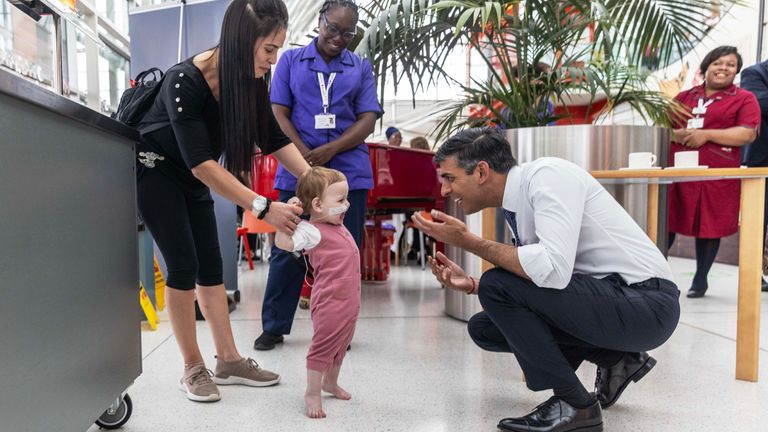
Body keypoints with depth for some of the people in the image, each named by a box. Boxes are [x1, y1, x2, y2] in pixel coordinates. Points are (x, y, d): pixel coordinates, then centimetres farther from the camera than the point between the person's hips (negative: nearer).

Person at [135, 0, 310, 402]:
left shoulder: (250, 80, -14)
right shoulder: (185, 81, -33)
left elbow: (274, 138, -7)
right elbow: (201, 162, -35)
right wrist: (264, 207, -38)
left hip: (191, 177, 6)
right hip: (154, 170, -6)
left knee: (210, 266, 4)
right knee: (184, 266, -10)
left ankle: (229, 361, 12)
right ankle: (193, 369, 5)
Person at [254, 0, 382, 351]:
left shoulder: (361, 68, 12)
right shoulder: (291, 60, 11)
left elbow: (367, 120, 2)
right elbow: (278, 114, 3)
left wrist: (329, 150, -14)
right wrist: (305, 157, -13)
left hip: (348, 173, 1)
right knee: (288, 250, 4)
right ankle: (274, 326, 17)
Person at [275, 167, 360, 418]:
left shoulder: (339, 226, 10)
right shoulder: (312, 231, -18)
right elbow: (283, 243, -34)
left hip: (350, 301, 10)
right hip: (330, 303, -9)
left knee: (340, 347, 24)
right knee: (323, 348, 1)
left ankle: (330, 382, 42)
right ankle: (312, 393, 17)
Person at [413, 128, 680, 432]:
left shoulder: (546, 175, -18)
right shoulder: (516, 205, 8)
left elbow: (553, 270, -31)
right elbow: (531, 280, 12)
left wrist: (468, 242, -21)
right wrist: (471, 285, -2)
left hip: (647, 302, -9)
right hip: (605, 299, 9)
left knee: (496, 284, -22)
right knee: (483, 327, 6)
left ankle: (574, 405, -6)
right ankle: (615, 359, 11)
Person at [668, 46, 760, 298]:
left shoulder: (744, 99, 6)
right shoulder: (684, 97, 17)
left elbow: (748, 134, -7)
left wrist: (705, 134, -14)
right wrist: (677, 134, -8)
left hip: (717, 175, -3)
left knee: (709, 228, 4)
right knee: (666, 223, 3)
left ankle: (700, 279, 18)